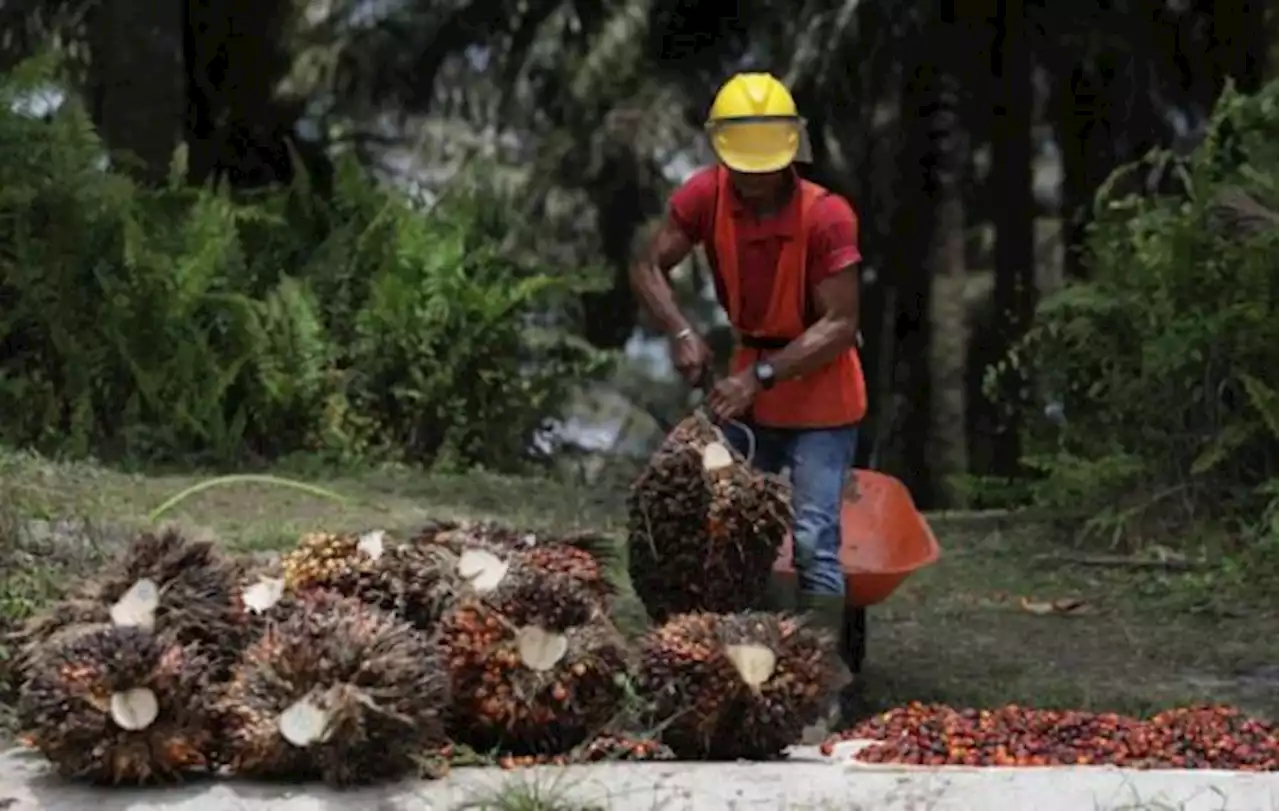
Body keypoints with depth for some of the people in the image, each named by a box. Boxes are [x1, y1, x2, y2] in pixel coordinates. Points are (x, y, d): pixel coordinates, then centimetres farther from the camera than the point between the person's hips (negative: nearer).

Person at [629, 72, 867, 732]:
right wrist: (682, 335, -23)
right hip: (749, 384, 5)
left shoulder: (827, 217, -25)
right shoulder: (706, 196, -14)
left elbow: (840, 325, -25)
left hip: (819, 391, -5)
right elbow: (649, 268, -6)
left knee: (814, 539, -12)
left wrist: (762, 376, -31)